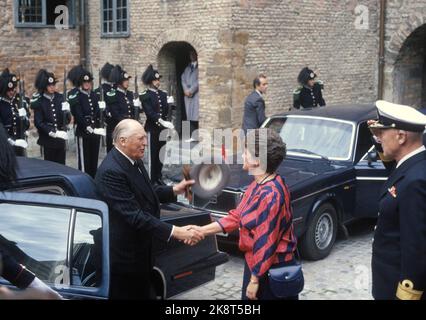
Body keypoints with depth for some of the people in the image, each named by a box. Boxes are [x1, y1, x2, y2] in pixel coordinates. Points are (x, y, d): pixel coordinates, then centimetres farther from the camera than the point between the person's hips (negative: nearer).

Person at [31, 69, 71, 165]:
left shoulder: (60, 97, 4)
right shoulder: (39, 101, -7)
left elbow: (68, 119, 4)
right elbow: (38, 122, -11)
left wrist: (66, 112, -17)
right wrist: (51, 132, -21)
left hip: (61, 137, 4)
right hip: (48, 139, -3)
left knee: (61, 164, 9)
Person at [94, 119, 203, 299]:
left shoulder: (133, 161, 3)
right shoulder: (111, 171, -27)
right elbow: (135, 216, -31)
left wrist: (174, 190, 5)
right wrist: (174, 232, -33)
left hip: (139, 248, 9)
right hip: (123, 253, -9)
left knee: (143, 294, 21)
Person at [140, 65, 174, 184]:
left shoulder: (163, 94, 13)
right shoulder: (145, 96, -6)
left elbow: (166, 111, 13)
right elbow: (149, 112, -16)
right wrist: (161, 121, -26)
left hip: (162, 128, 6)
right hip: (152, 128, -6)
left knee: (161, 153, 10)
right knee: (152, 154, -2)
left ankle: (158, 177, 19)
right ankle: (152, 179, 3)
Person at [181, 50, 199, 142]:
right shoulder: (188, 67, 19)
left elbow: (198, 80, -9)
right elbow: (183, 78, 13)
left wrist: (191, 90, -10)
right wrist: (185, 90, -2)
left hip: (196, 94, -5)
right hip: (187, 94, 6)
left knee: (196, 116, -10)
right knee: (190, 116, 3)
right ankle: (193, 136, 5)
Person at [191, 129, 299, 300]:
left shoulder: (270, 194, -28)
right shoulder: (258, 185, 3)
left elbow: (266, 243, -25)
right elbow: (237, 216, 8)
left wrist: (255, 279, -19)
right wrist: (202, 230, 4)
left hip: (273, 269, -9)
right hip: (256, 262, 9)